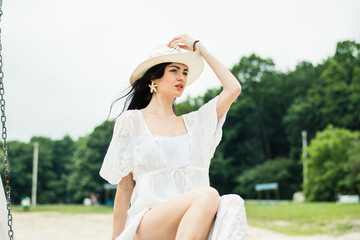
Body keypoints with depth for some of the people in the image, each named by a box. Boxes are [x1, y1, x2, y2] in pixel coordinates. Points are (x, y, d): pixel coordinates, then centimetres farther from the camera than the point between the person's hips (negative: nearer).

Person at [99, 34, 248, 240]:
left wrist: (199, 48, 20)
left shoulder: (194, 122, 23)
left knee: (232, 204, -32)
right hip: (147, 222, -4)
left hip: (193, 222, 4)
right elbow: (124, 188, 9)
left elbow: (233, 88, 15)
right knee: (208, 195, -34)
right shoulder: (132, 121, 10)